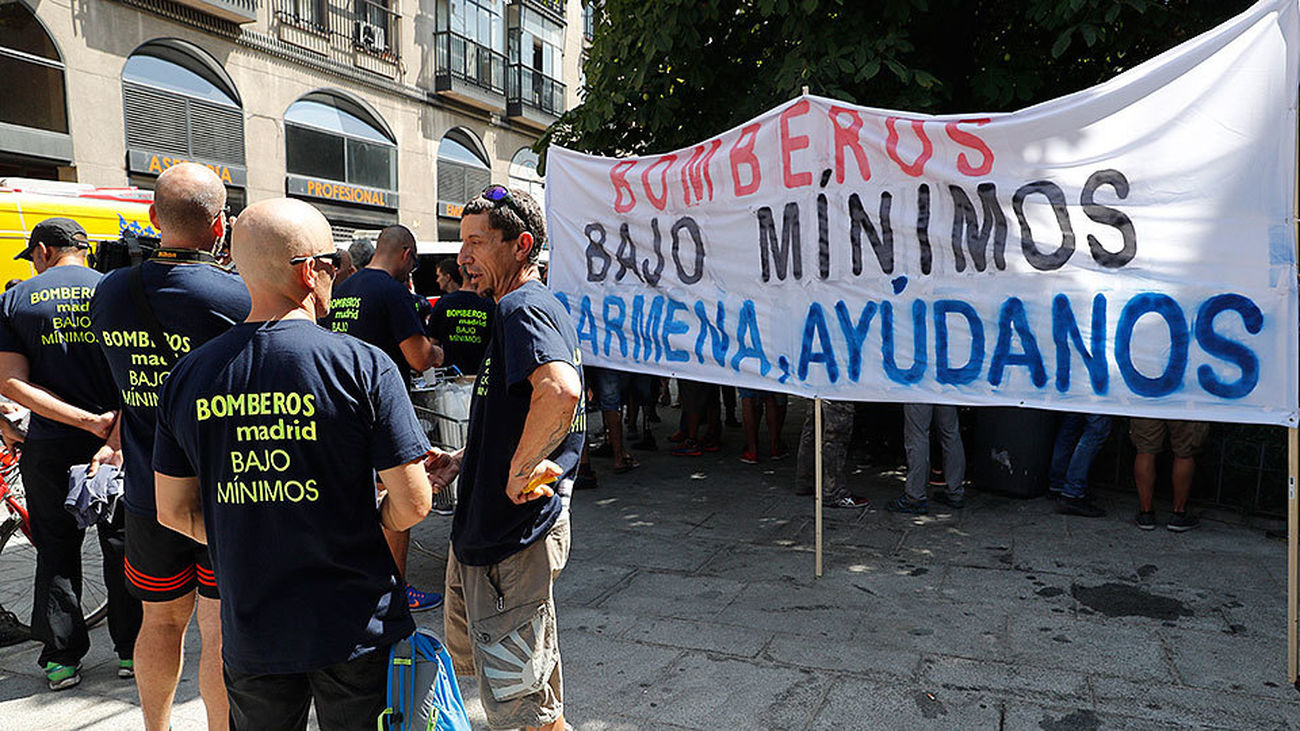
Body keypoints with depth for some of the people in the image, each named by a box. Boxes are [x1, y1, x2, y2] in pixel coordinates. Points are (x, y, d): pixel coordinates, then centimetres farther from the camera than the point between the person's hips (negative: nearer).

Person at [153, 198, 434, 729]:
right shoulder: (362, 364, -17)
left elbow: (175, 512, 5)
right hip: (356, 628, -3)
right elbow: (413, 503, -16)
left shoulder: (187, 375, -4)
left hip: (248, 635, 3)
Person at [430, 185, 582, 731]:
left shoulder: (521, 307, -18)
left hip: (513, 538, -11)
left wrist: (517, 474, -26)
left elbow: (560, 392, -39)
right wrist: (463, 461, 13)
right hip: (486, 526, 11)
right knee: (468, 653, 28)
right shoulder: (538, 305, 15)